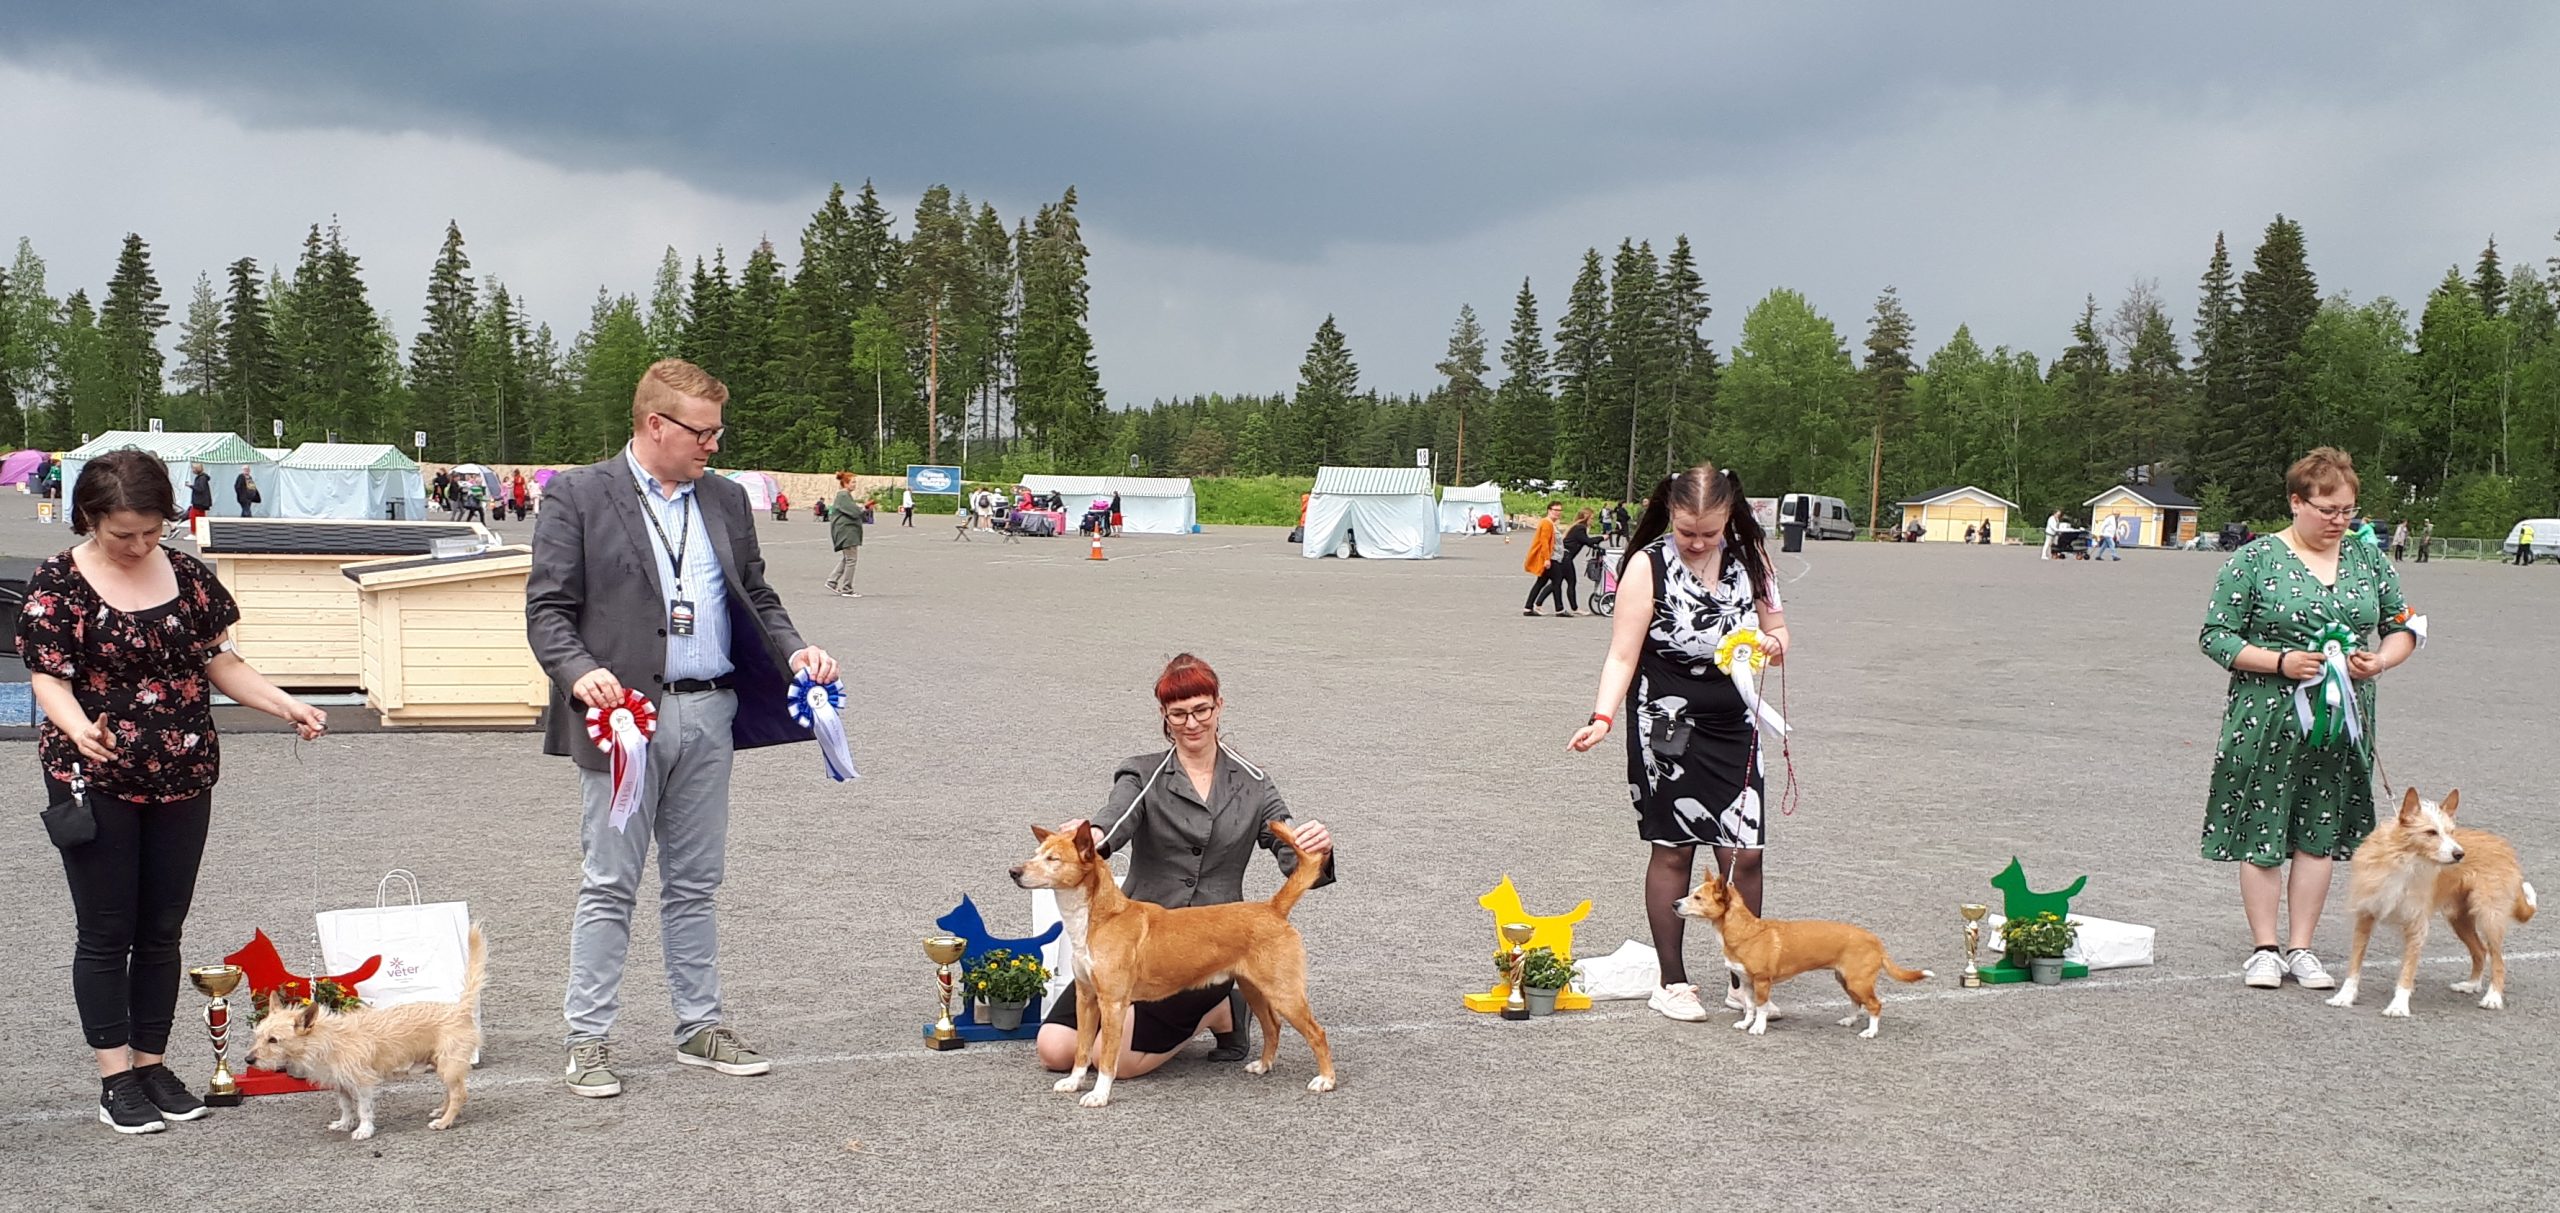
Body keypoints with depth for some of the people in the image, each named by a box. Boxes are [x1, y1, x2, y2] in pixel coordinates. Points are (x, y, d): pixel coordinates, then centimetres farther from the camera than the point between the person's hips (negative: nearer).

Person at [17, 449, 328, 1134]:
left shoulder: (188, 576, 5)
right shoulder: (58, 584, -7)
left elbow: (217, 662, 10)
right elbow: (46, 676, -12)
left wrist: (287, 707, -3)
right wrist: (78, 728, -33)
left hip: (182, 781, 4)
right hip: (94, 782, -4)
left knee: (163, 931, 10)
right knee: (106, 933, 3)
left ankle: (152, 1063, 21)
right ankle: (115, 1077, 11)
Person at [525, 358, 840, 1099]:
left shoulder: (726, 500, 14)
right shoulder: (579, 496, -2)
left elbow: (756, 597, 19)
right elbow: (547, 609, -6)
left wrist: (792, 651, 0)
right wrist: (581, 673, -23)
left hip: (709, 714, 5)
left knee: (695, 883, 12)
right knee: (609, 886, 0)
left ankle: (700, 1026, 20)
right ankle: (588, 1041, 8)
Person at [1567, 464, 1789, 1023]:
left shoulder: (1749, 558, 3)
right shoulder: (1648, 566, -9)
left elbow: (1777, 630, 12)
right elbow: (1623, 655, -11)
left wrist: (1772, 644, -12)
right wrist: (1603, 717, -25)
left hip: (1733, 725, 4)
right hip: (1666, 728, -4)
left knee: (1744, 853, 0)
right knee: (1674, 849, 1)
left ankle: (1744, 978, 15)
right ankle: (1672, 982, 13)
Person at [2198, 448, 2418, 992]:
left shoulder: (2369, 561, 8)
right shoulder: (2254, 560, -5)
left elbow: (2403, 628, 16)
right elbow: (2215, 637, -5)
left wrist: (2379, 661, -6)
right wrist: (2279, 663, -17)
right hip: (2267, 719, -4)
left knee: (2320, 834, 7)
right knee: (2262, 833, 0)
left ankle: (2301, 948, 17)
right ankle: (2264, 948, 12)